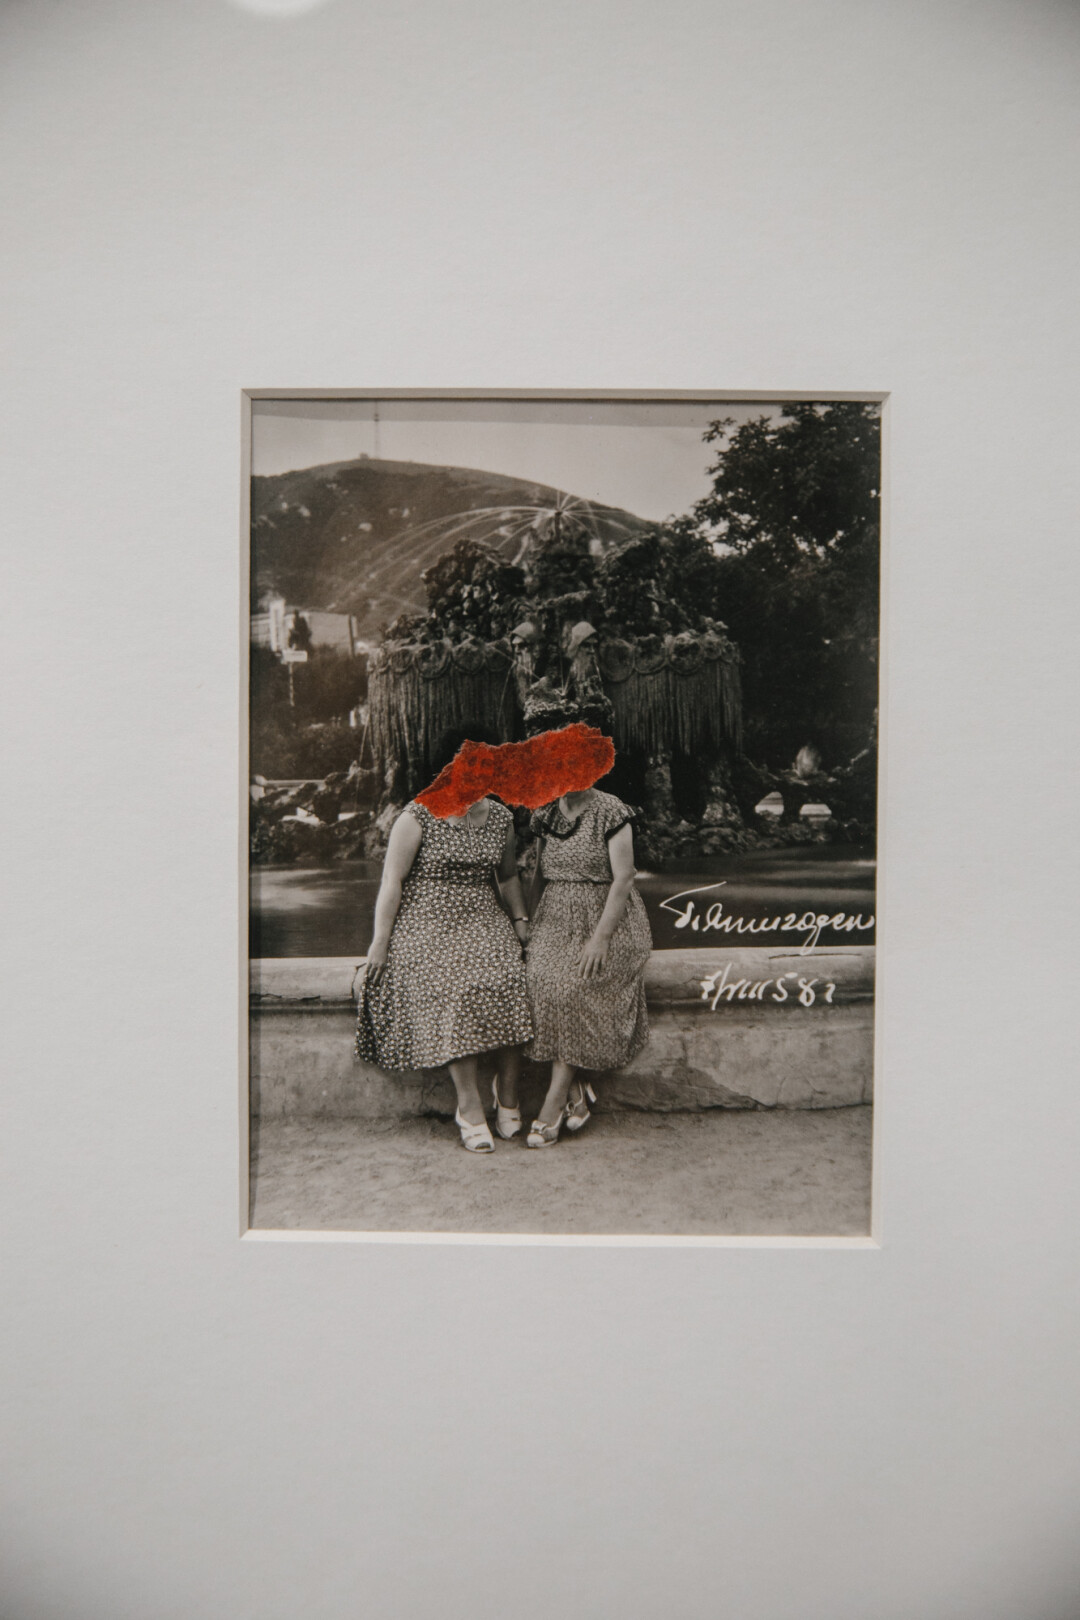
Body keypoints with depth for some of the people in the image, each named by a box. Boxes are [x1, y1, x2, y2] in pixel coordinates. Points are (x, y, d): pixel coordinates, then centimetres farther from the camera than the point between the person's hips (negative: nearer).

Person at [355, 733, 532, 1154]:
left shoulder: (501, 818, 11)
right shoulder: (417, 817, -5)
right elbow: (392, 882, -5)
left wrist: (520, 919, 15)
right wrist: (380, 941, -8)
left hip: (485, 923, 4)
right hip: (429, 927, -4)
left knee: (509, 982, -21)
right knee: (456, 995, -24)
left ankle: (507, 1098, -6)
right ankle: (470, 1110, -14)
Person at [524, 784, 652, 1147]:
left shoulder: (610, 811, -9)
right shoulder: (545, 814, 10)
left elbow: (623, 877, -13)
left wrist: (600, 938, -18)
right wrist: (528, 923, 8)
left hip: (605, 921, -5)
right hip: (555, 922, 5)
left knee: (572, 987, -21)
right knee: (539, 978, -16)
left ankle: (553, 1103, -13)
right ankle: (575, 1093, -5)